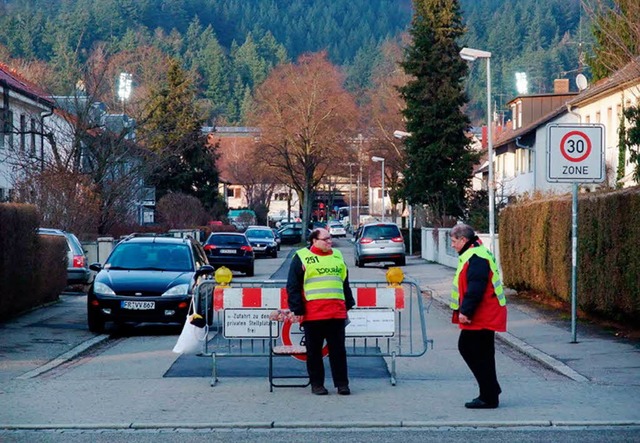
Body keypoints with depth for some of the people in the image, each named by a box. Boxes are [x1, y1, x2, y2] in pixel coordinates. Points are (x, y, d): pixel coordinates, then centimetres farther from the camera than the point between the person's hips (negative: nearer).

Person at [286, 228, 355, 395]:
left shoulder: (337, 256, 17)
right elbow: (293, 287, -1)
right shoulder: (302, 257, 2)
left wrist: (348, 305, 19)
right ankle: (317, 384, 13)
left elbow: (345, 283, 24)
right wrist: (297, 310, -7)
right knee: (314, 351, 4)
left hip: (337, 312, 3)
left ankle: (342, 383, 9)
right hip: (312, 314, -3)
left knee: (338, 350, 4)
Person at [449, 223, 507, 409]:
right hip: (482, 317, 11)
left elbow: (475, 289, -25)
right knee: (466, 348, 16)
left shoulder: (476, 258, -19)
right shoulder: (473, 254, 16)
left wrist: (465, 311, -23)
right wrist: (464, 310, 19)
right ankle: (490, 390, 21)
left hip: (482, 317, -11)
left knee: (481, 355, -4)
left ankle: (489, 398, 3)